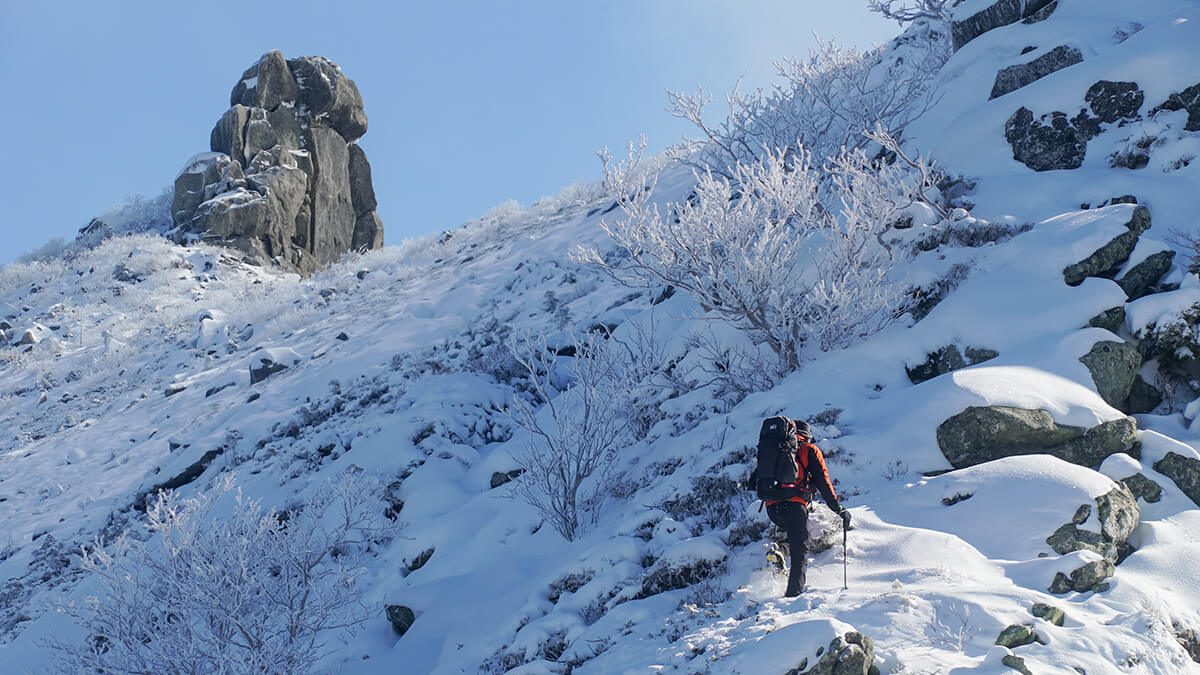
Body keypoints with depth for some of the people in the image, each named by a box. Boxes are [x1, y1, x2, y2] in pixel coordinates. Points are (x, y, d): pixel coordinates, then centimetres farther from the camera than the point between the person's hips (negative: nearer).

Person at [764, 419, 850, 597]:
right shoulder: (810, 450, 10)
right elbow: (823, 483, 4)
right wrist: (839, 509, 7)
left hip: (771, 507, 5)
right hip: (794, 505, -5)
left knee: (796, 538, 25)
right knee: (800, 551, 2)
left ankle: (779, 551, -3)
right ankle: (794, 593, -9)